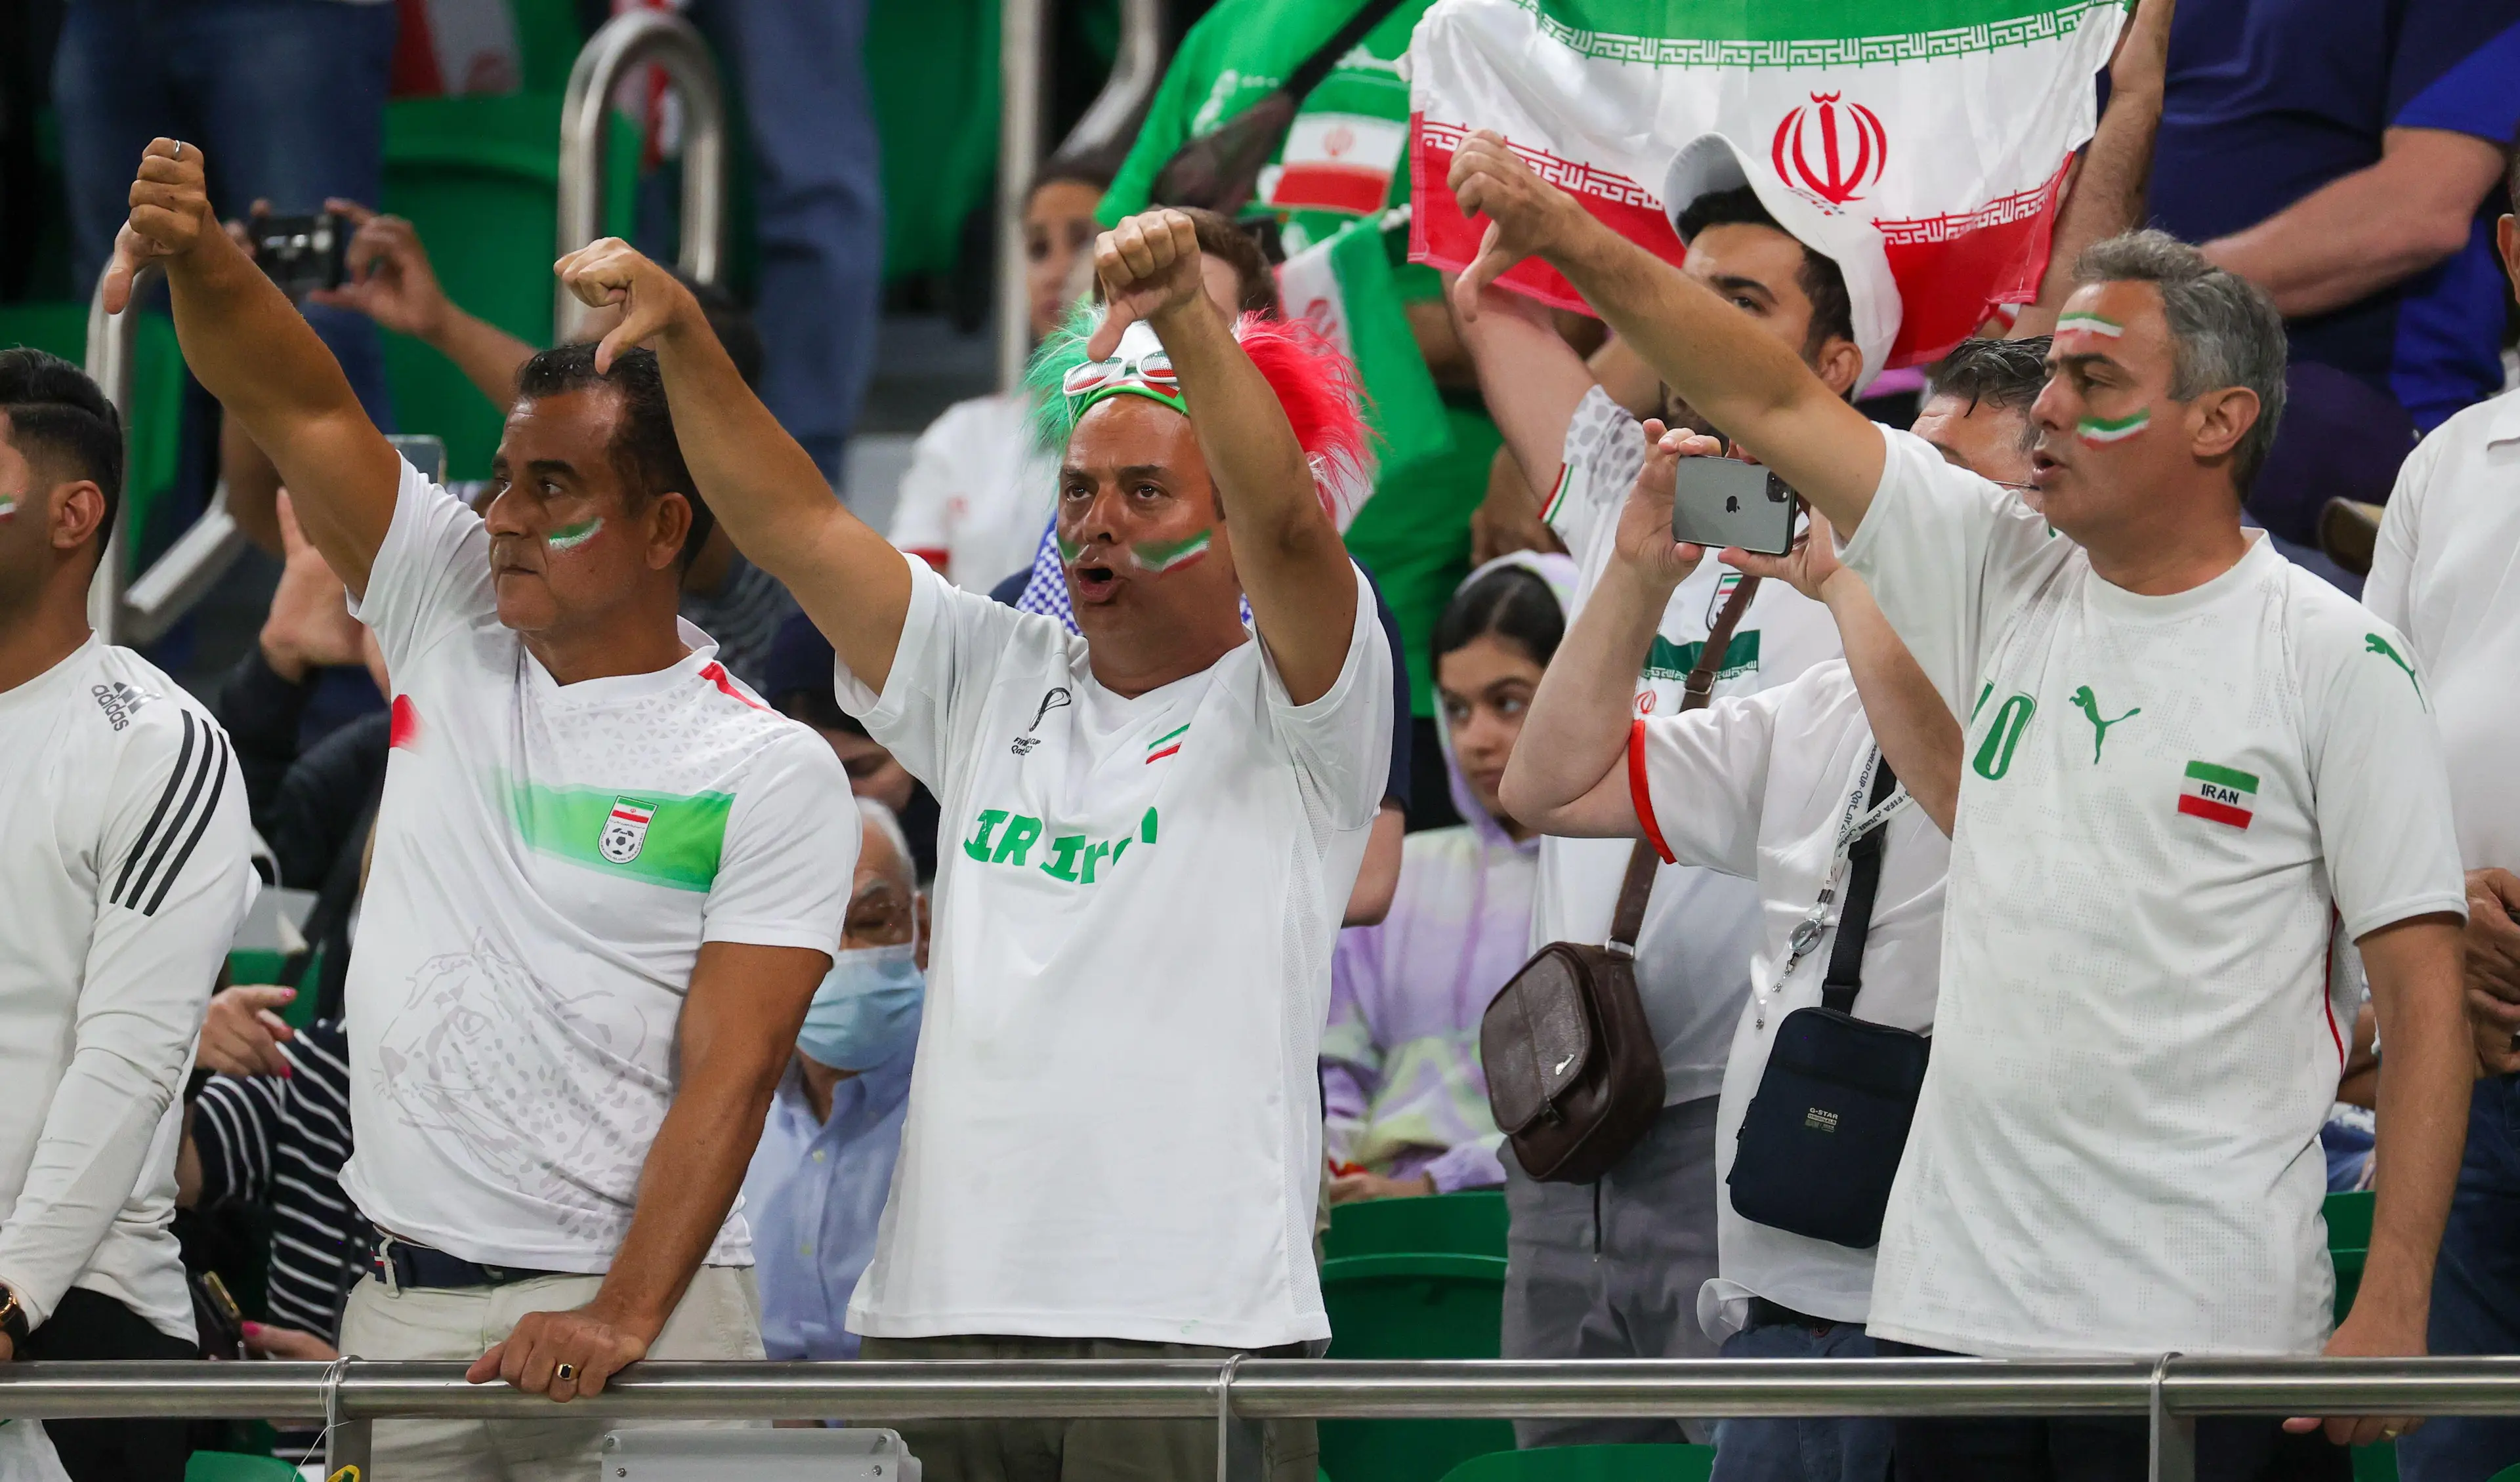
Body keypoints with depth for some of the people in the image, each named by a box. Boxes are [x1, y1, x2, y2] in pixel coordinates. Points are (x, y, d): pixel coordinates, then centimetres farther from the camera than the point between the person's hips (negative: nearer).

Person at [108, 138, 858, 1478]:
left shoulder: (771, 774, -6)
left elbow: (730, 1073, -13)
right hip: (401, 1310, 5)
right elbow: (291, 402, 2)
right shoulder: (453, 625, 8)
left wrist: (622, 1321, -24)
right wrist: (196, 259, -18)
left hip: (633, 1320, -5)